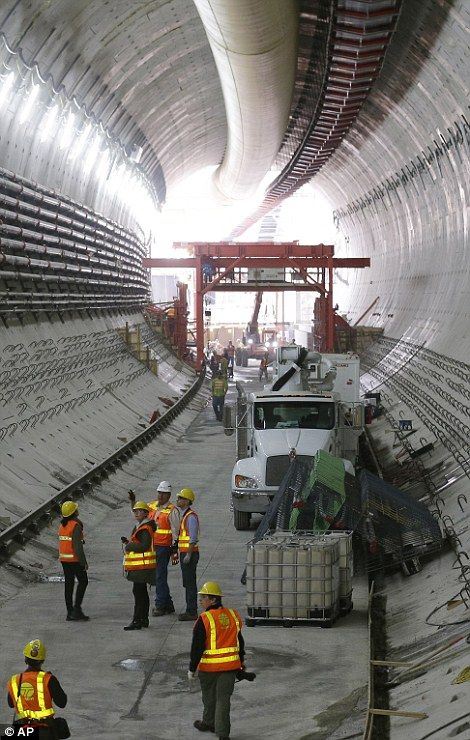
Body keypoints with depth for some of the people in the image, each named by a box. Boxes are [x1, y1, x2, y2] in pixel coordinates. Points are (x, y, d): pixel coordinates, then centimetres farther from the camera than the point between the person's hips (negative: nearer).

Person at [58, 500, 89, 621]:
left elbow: (62, 543, 12)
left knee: (69, 584, 9)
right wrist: (84, 562, -17)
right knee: (83, 581, 3)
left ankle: (70, 612, 10)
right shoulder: (75, 526, -16)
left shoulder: (62, 525, 8)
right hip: (74, 559, -7)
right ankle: (77, 609, -5)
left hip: (64, 559, 7)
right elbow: (77, 546, -20)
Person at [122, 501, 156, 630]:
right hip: (139, 566, 11)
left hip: (142, 566, -11)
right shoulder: (139, 527, 18)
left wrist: (128, 546, -15)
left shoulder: (145, 529, -16)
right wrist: (128, 543, 7)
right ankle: (144, 619, 22)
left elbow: (144, 546, -25)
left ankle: (137, 621, -11)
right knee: (142, 592, 15)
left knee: (138, 592, -11)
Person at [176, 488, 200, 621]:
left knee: (190, 584, -7)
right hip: (184, 553, 10)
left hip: (189, 554, -10)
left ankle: (192, 612, -5)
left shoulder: (191, 516, -15)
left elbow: (193, 538, -20)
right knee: (187, 584, 13)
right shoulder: (184, 515, 16)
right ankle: (190, 611, 19)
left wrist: (188, 555, -22)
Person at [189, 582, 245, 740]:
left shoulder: (204, 620, -15)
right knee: (224, 698, 6)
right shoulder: (233, 616, 4)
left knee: (209, 697, 17)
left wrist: (192, 669, -5)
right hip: (231, 665, 4)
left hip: (209, 667, -4)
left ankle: (209, 723, 37)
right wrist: (241, 662, 24)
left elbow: (197, 647, -14)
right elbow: (240, 642, 13)